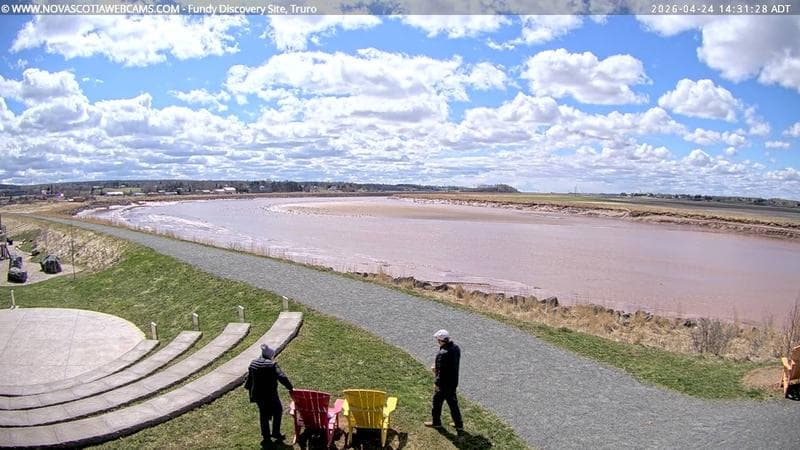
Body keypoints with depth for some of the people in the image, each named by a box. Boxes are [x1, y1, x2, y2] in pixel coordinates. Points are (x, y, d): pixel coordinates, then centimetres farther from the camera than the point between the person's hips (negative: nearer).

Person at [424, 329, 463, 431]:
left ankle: (436, 422, 32)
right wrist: (436, 367, 11)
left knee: (437, 402, 14)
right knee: (453, 402, 20)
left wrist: (437, 383, -14)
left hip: (443, 384, -8)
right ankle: (459, 424, 28)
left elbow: (441, 371, -26)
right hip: (453, 382, 8)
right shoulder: (456, 348, -3)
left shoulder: (443, 354, -31)